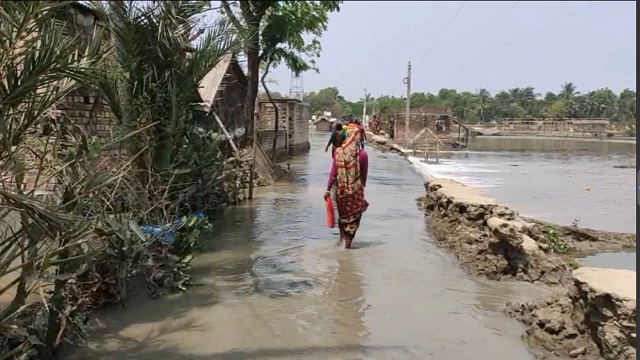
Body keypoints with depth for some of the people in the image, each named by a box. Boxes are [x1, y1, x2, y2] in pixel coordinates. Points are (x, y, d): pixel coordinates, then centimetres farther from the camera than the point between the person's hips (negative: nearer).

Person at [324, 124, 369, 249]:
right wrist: (362, 188, 15)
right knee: (354, 215, 14)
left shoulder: (338, 151, -9)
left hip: (341, 188, 2)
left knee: (342, 213, 23)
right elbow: (364, 175, -2)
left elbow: (333, 173, -8)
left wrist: (328, 189, -2)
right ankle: (348, 239, 11)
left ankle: (342, 236, 32)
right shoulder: (362, 154, -12)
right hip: (356, 189, -2)